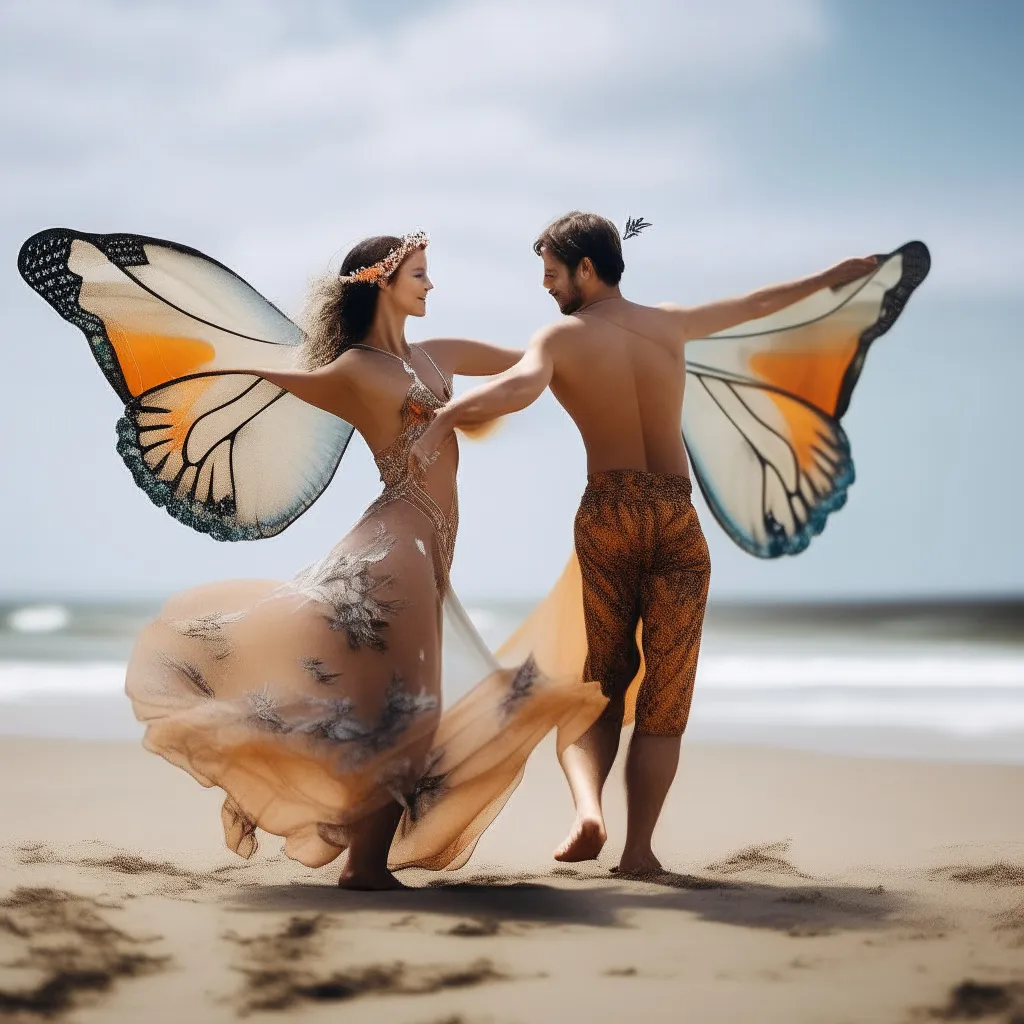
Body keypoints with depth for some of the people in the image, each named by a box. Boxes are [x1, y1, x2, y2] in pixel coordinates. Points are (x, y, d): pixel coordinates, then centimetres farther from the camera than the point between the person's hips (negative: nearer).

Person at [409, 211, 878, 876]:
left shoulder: (563, 337, -2)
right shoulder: (670, 324, 10)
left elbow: (519, 387, -26)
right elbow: (754, 305, 27)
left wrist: (442, 422, -29)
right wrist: (829, 279, 42)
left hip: (606, 515, -2)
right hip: (677, 516, 2)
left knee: (597, 683, 9)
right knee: (665, 697, 6)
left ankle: (588, 805, -16)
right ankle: (639, 847, 0)